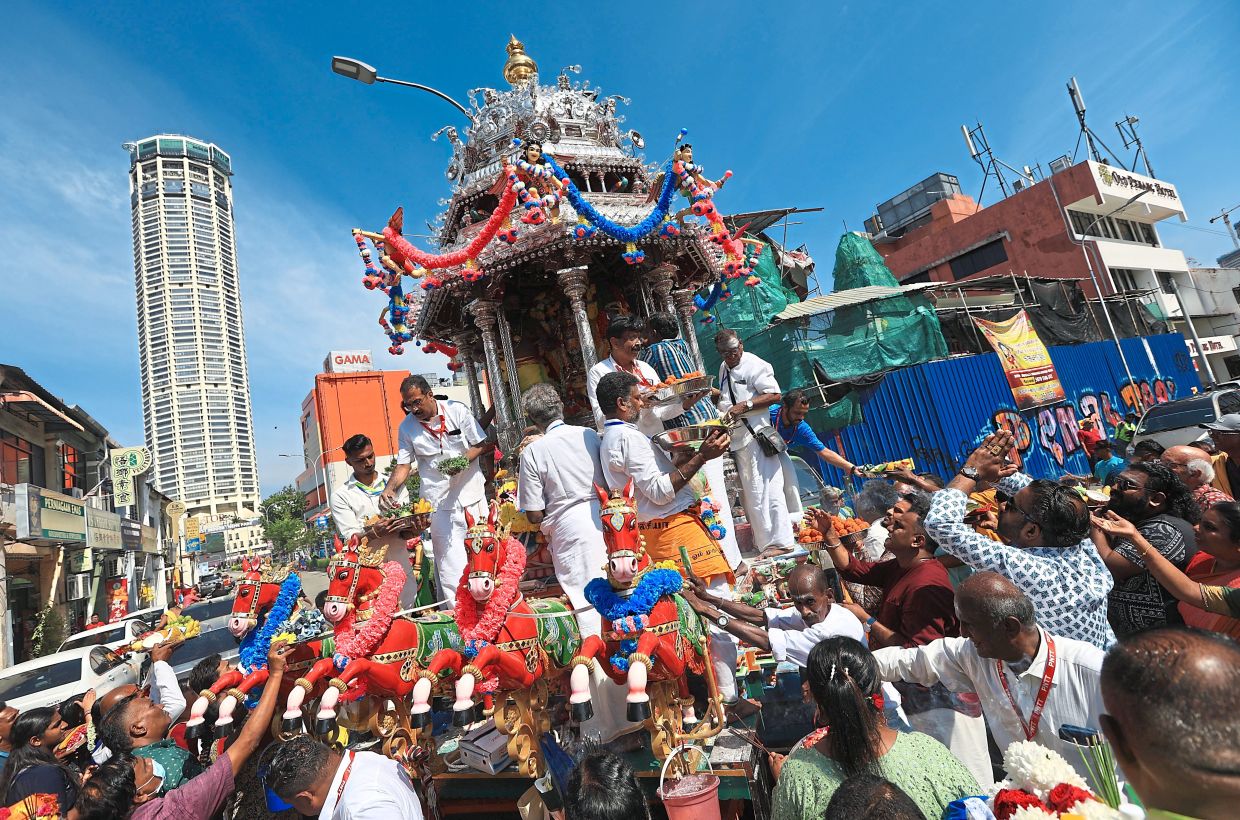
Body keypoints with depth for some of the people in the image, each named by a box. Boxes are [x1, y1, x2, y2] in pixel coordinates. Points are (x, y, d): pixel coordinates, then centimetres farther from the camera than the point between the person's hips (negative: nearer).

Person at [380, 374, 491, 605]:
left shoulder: (457, 410, -2)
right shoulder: (407, 427, 2)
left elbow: (484, 444, 0)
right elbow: (403, 464, 5)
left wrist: (464, 460, -16)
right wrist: (389, 488, -13)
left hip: (472, 493, 0)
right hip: (441, 503, 0)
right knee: (450, 561, -5)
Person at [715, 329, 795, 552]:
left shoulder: (754, 365, -9)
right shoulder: (724, 368, 17)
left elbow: (774, 395, -15)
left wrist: (745, 405, -21)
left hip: (755, 435, -8)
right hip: (737, 438, 9)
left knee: (764, 490, -9)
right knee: (749, 492, 13)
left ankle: (780, 542, -1)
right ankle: (762, 541, 24)